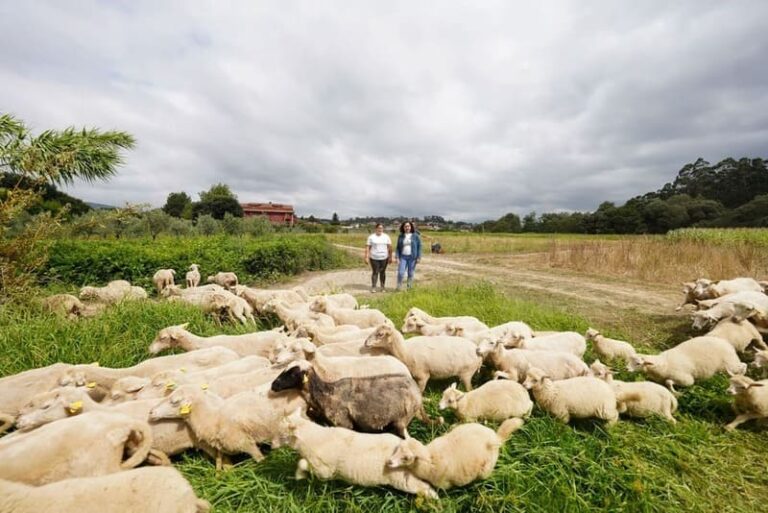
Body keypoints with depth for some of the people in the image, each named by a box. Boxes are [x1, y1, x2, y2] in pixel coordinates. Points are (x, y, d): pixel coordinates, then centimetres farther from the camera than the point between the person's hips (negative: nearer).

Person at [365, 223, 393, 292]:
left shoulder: (386, 237, 5)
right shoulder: (371, 237, 0)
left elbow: (390, 247, 4)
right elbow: (367, 247, -2)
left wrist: (390, 257, -1)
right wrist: (366, 257, -8)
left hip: (384, 258, 2)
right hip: (374, 258, -2)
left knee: (382, 272, 6)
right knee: (375, 272, -2)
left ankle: (382, 287, 16)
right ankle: (373, 287, 8)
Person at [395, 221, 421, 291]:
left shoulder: (415, 235, -2)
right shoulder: (400, 236, 5)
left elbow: (419, 246, -1)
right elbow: (398, 248, 7)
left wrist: (419, 257, -7)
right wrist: (397, 258, -2)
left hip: (412, 257, -1)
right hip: (403, 257, 1)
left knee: (410, 274, 4)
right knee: (400, 273, -9)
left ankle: (409, 288, 18)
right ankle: (399, 288, 7)